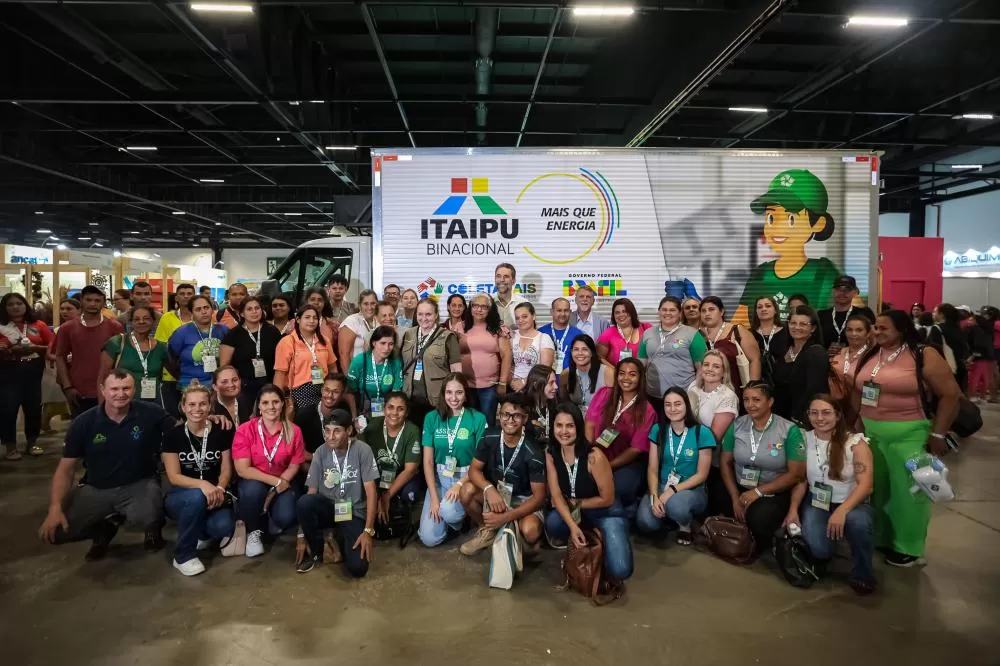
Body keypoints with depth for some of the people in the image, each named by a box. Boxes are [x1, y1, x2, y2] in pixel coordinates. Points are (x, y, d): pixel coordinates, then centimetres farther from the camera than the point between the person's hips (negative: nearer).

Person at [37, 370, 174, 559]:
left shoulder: (151, 413, -13)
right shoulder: (83, 423, -7)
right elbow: (66, 468, -4)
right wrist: (55, 508, -16)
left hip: (139, 484, -3)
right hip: (97, 489, 3)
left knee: (144, 518, -35)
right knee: (55, 530, -16)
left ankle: (154, 528, 6)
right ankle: (104, 528, 16)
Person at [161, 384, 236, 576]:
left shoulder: (221, 433, -2)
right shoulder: (173, 435, -6)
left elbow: (226, 469, 0)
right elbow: (174, 477, -11)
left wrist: (219, 489, -22)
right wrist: (202, 484, -31)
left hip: (213, 495, 1)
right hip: (181, 496, -1)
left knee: (224, 527, -30)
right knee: (197, 497, -38)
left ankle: (204, 532, 10)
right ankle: (183, 556, -15)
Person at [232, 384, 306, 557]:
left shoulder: (294, 431, -8)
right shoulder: (245, 430, -12)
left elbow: (294, 466, -3)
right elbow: (242, 470, -16)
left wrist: (274, 490, -17)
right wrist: (275, 481, -23)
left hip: (282, 483, 1)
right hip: (254, 482, -1)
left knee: (286, 518, -26)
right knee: (254, 489, -35)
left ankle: (274, 521, 16)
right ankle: (253, 532, -5)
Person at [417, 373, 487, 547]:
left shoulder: (478, 419, -7)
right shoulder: (432, 418, -1)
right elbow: (427, 461, -2)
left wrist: (460, 484, -20)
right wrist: (434, 497, -10)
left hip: (467, 478, -2)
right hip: (438, 477, 2)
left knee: (449, 511, -33)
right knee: (429, 539, -11)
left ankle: (460, 517, 4)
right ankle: (445, 510, 21)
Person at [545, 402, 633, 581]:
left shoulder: (594, 456, -26)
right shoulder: (550, 454, -11)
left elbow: (607, 499, -17)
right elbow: (556, 495, -11)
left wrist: (575, 503, -7)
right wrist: (572, 526, -25)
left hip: (607, 513, -4)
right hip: (574, 513, 4)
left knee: (619, 570, -24)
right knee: (551, 524, -31)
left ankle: (600, 540, 11)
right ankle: (579, 547, 4)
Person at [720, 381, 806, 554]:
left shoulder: (789, 430, -10)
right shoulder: (736, 426, 1)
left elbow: (796, 474, -10)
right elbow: (725, 462, 5)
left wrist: (758, 492, -16)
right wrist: (735, 498, -8)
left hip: (775, 494, -4)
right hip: (741, 490, 4)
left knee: (759, 518, -31)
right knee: (732, 519, -22)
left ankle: (760, 547, 3)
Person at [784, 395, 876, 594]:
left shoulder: (855, 442, -10)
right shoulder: (804, 440, -1)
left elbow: (865, 485, -19)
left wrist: (842, 511, -35)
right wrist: (793, 509, -13)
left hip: (851, 504, -1)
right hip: (816, 503, 2)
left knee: (857, 522, -38)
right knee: (818, 548, -26)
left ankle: (862, 575, -9)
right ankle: (820, 559, 16)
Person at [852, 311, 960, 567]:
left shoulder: (924, 356, -9)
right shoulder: (869, 356, 8)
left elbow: (951, 394, -9)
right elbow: (857, 392, 13)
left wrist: (937, 434, -10)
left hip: (908, 435, -5)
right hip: (870, 432, 5)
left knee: (906, 491, 4)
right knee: (876, 488, 13)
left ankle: (909, 548, 19)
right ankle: (880, 538, 28)